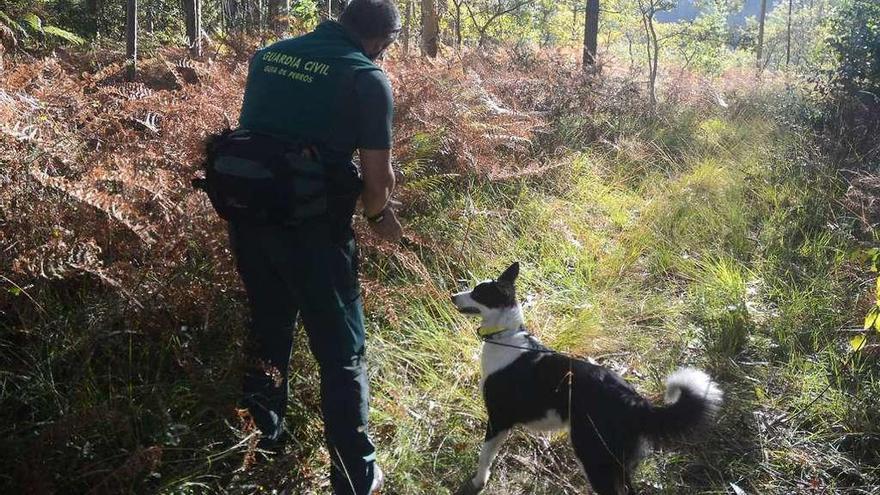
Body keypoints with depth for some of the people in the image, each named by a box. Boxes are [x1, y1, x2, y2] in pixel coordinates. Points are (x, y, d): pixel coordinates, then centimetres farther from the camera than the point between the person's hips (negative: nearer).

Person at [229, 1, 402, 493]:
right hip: (311, 227, -6)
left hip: (247, 215, 6)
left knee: (269, 328, 25)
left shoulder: (268, 55, 12)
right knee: (342, 352, 7)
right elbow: (377, 177, -7)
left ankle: (268, 436, 43)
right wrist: (381, 215, 12)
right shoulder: (368, 77, -7)